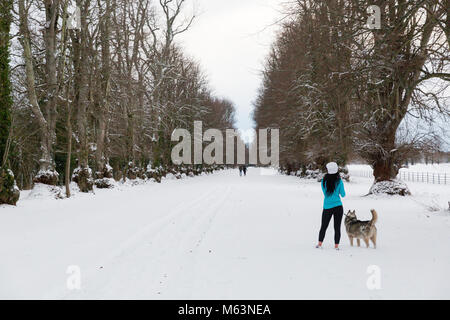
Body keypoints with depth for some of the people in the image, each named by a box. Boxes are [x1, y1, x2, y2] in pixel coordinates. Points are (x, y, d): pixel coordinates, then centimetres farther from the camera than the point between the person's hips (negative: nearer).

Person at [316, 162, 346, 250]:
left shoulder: (324, 181, -3)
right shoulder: (339, 181, -8)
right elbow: (343, 195, 1)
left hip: (327, 207, 2)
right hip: (338, 206, -1)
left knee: (324, 226, 14)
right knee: (337, 227, 5)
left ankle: (320, 244, 13)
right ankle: (336, 245, 4)